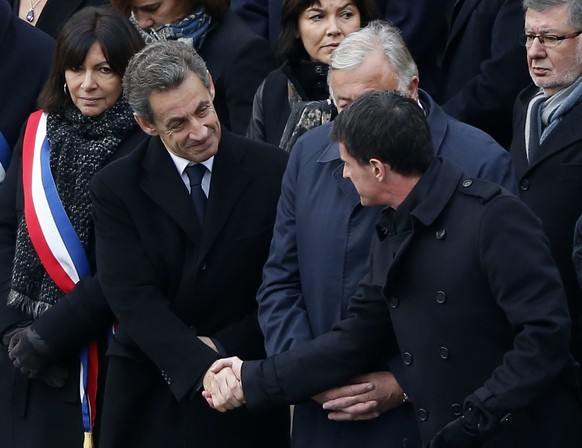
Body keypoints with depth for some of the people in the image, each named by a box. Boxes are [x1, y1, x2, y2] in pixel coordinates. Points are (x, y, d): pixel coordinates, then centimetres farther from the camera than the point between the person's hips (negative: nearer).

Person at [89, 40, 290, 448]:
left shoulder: (274, 171, -4)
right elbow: (135, 298, -13)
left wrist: (223, 348, -11)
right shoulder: (116, 189, -4)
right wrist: (202, 368, -26)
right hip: (148, 399, 0)